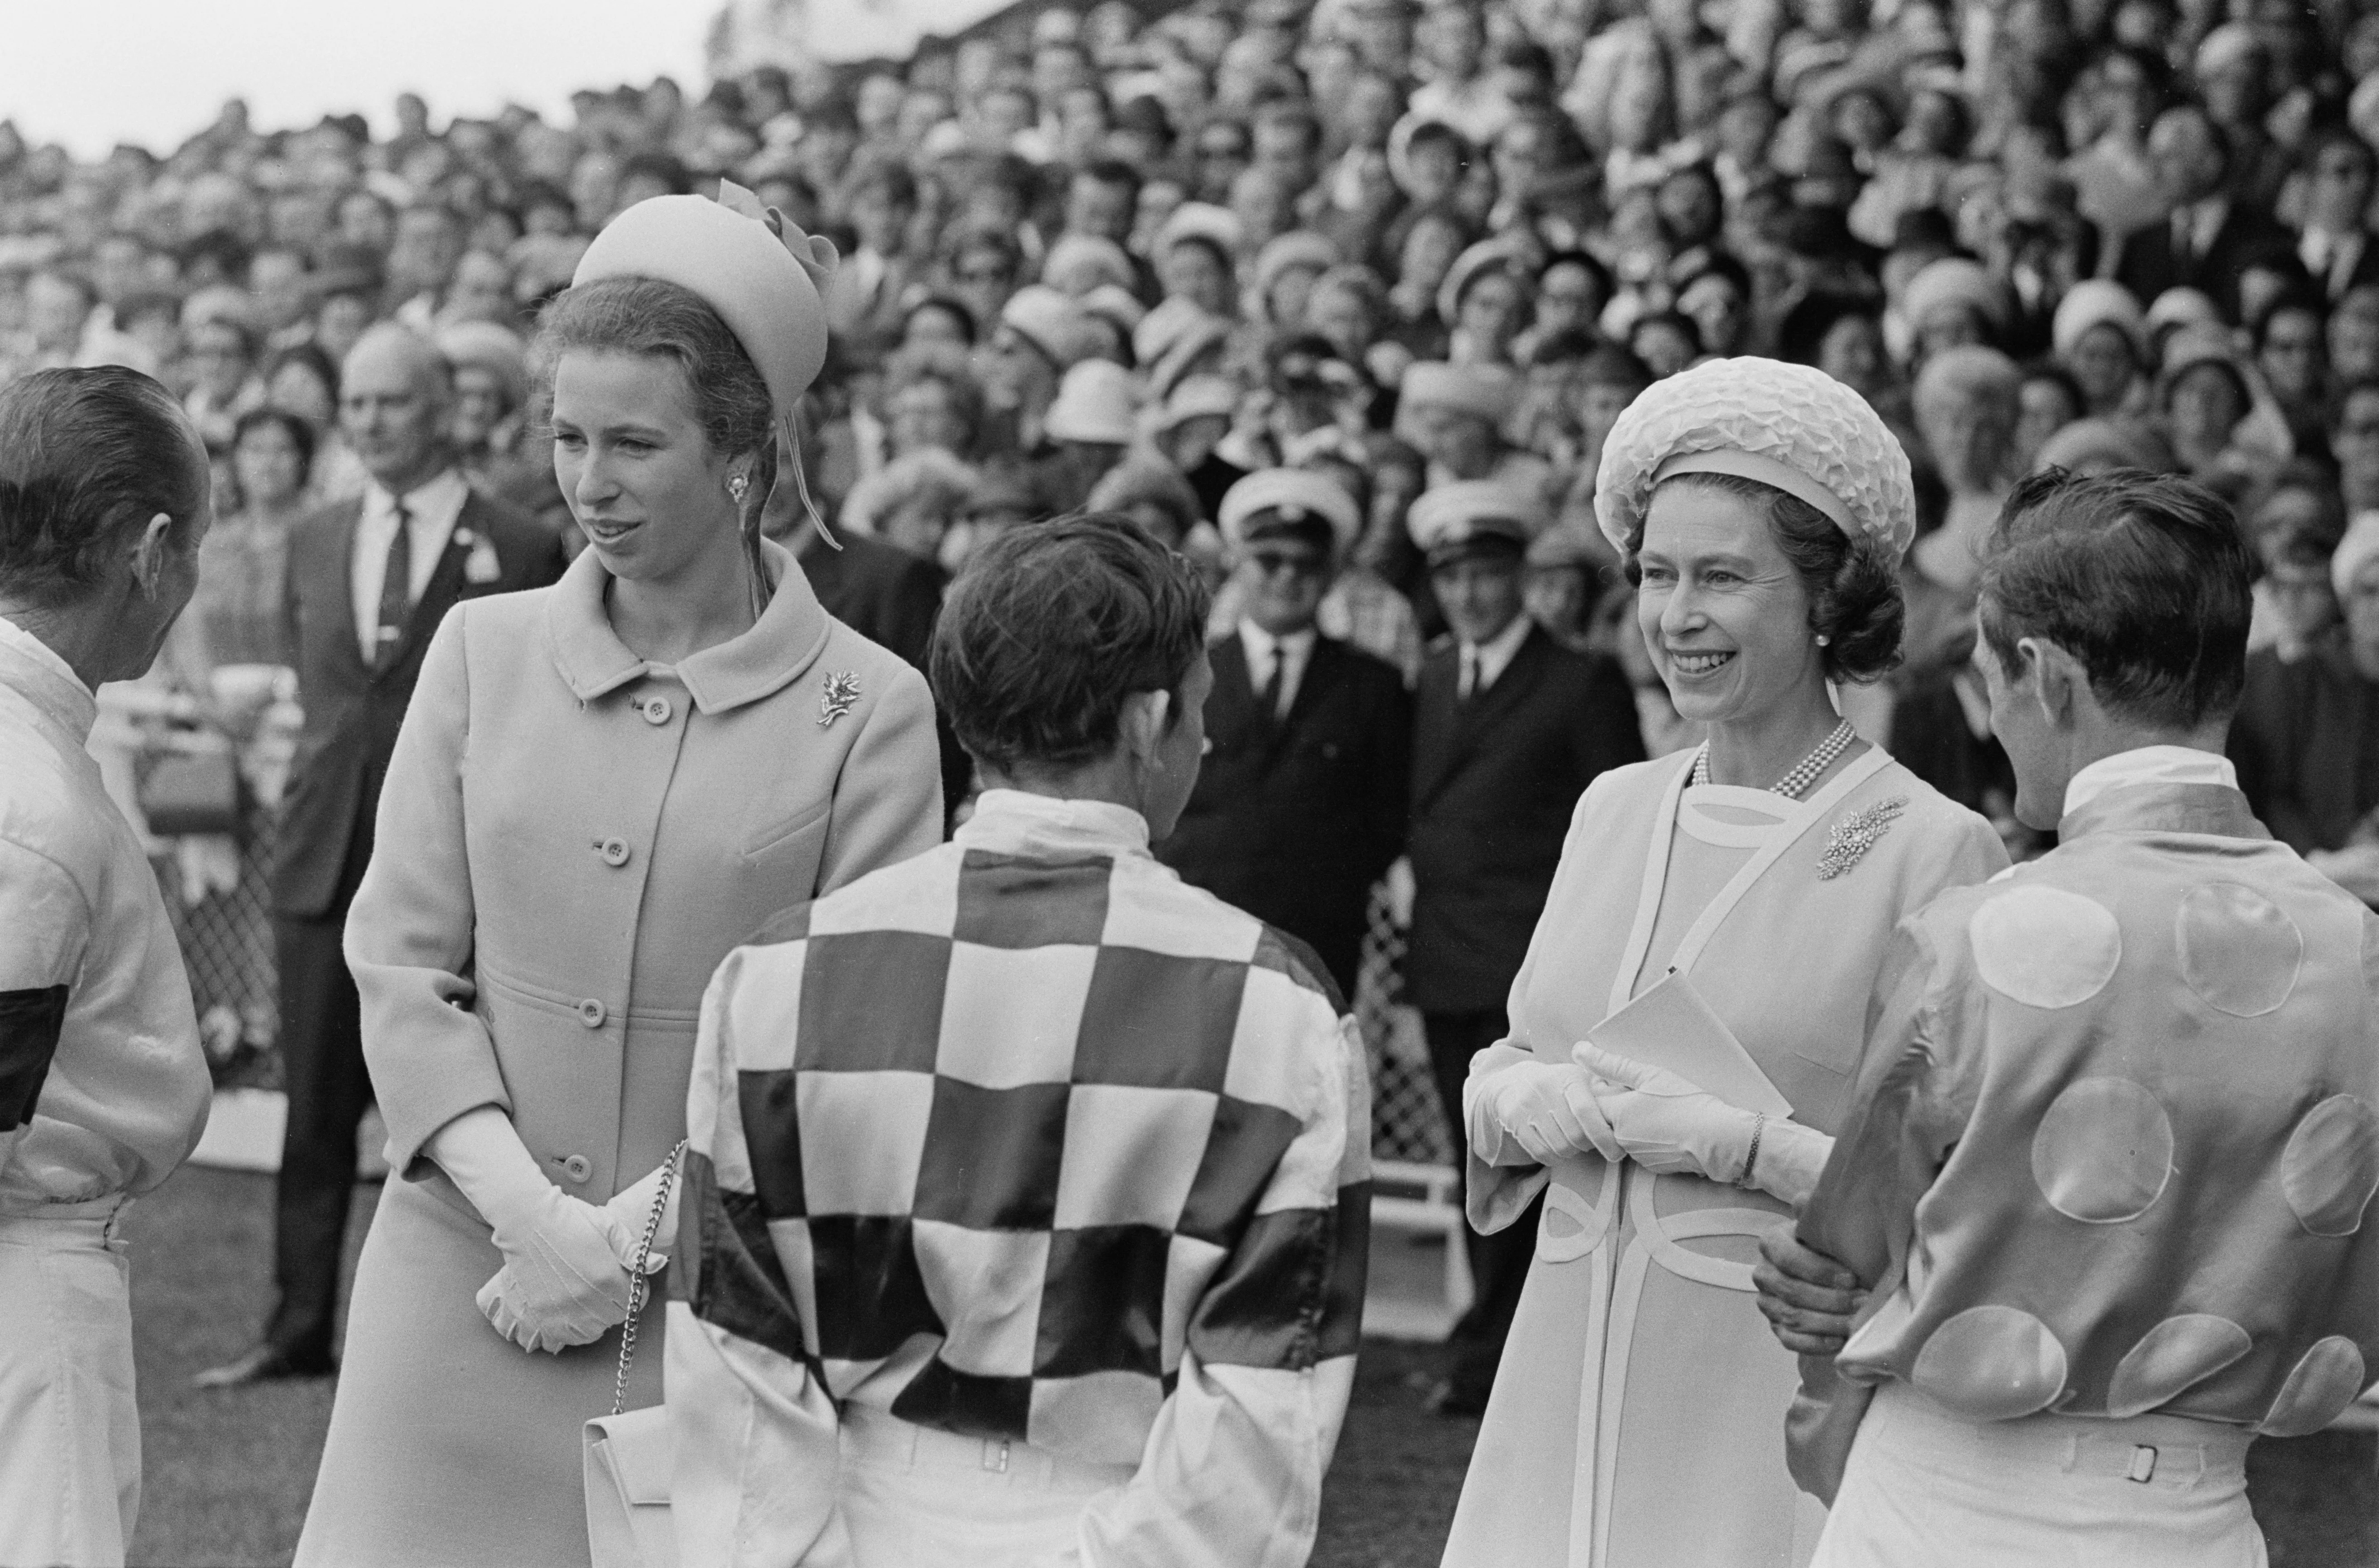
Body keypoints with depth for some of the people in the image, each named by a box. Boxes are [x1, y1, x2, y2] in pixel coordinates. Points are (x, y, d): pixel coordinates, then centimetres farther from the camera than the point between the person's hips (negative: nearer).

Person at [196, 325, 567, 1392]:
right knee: (316, 1108, 8)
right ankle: (298, 1330, 17)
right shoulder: (313, 543, 11)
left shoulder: (518, 553, -4)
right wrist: (322, 803, 12)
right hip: (326, 859, 5)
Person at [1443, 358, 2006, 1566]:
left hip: (1787, 1410, -5)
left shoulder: (1933, 849, -9)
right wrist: (1532, 1102, -4)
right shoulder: (1615, 809, 10)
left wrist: (1741, 1147, -17)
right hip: (1566, 1380, 5)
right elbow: (1501, 1074, 17)